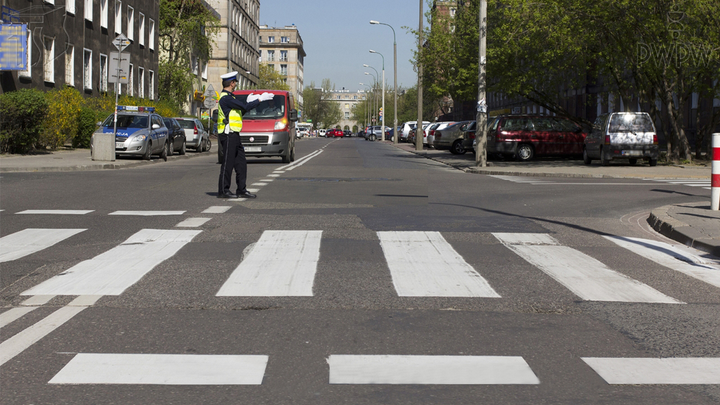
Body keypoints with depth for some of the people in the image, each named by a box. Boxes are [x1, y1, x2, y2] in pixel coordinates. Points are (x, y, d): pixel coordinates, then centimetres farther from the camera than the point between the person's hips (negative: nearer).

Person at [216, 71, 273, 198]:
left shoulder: (229, 97, 18)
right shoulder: (226, 98, -16)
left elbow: (240, 110, 22)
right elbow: (245, 108, -18)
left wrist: (249, 102, 18)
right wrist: (260, 99, -9)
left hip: (234, 136, 10)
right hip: (228, 135, -10)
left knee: (241, 163, 10)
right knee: (228, 163, -5)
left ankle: (242, 190, 14)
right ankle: (223, 191, 1)